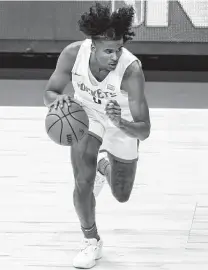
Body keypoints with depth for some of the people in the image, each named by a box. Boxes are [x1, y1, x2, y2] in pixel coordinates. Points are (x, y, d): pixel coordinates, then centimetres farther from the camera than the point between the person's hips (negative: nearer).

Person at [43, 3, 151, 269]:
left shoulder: (131, 69, -39)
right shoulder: (73, 54, -32)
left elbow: (144, 131, -35)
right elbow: (49, 93, -14)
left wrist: (119, 123, -56)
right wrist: (58, 99, -38)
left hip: (122, 123, -1)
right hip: (86, 115, 1)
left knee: (121, 196, 14)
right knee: (83, 182, -18)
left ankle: (105, 164, 50)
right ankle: (91, 241, 8)